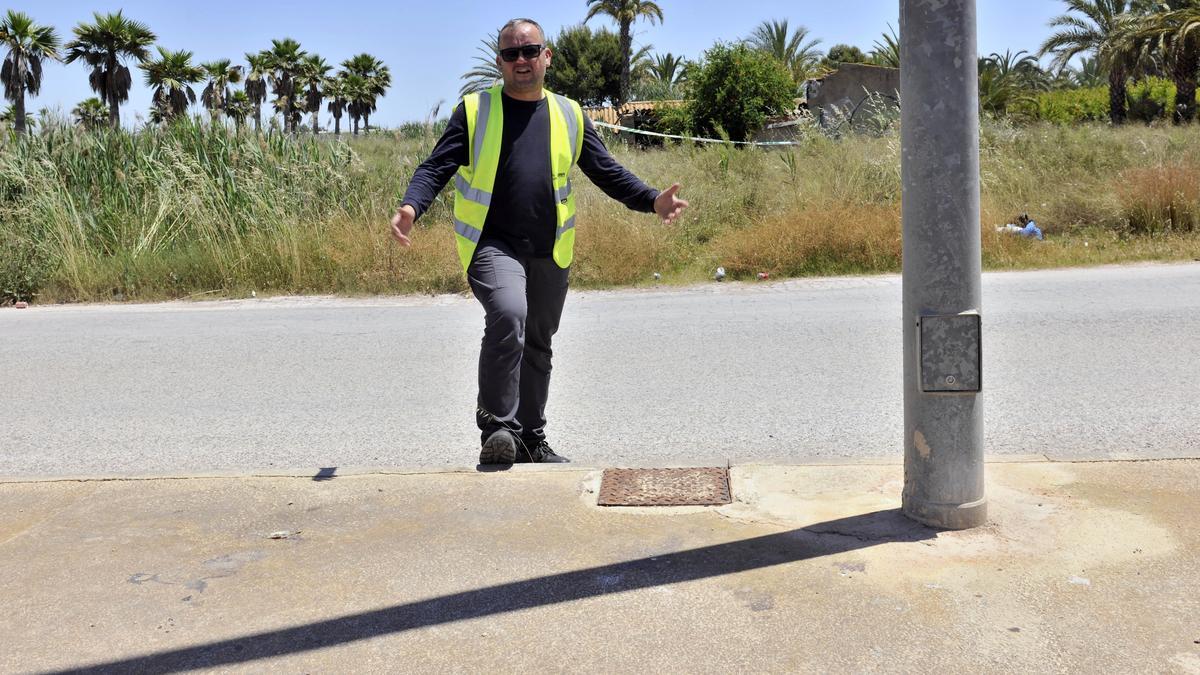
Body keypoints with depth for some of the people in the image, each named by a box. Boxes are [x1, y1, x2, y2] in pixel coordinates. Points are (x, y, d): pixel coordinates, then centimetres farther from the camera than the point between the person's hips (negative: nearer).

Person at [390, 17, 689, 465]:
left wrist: (652, 201, -4)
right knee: (508, 315, -30)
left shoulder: (570, 115, 12)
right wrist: (411, 206, -23)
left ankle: (530, 438, 28)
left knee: (537, 345, 13)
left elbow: (607, 172, 12)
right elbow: (437, 167, -3)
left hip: (550, 254, 4)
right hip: (493, 246, -4)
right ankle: (497, 427, -20)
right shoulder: (474, 110, 3)